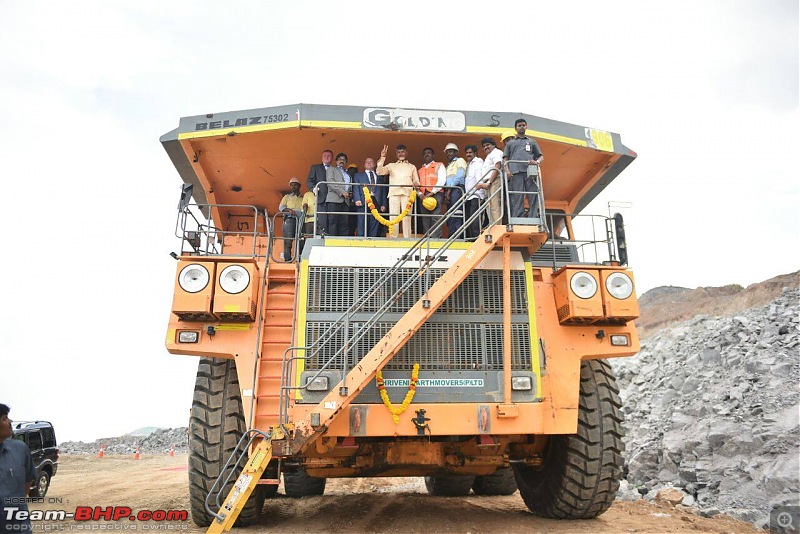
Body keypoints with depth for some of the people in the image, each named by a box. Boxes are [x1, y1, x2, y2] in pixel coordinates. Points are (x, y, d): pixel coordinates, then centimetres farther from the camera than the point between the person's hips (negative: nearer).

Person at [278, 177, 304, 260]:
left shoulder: (302, 198, 25)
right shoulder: (287, 197, 24)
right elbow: (281, 207, 10)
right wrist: (289, 210, -10)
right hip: (289, 219, 0)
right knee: (288, 240, -11)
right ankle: (287, 259, -13)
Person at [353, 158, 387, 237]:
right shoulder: (358, 175, 19)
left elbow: (383, 191, 16)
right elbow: (356, 189, 7)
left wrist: (384, 204, 4)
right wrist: (357, 200, -10)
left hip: (376, 202, 2)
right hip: (363, 202, -1)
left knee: (375, 225, -4)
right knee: (362, 224, -7)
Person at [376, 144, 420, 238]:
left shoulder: (412, 167, 25)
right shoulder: (391, 166, 23)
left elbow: (416, 181, 17)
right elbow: (379, 172, 8)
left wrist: (416, 183, -8)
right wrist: (382, 158, 1)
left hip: (407, 193, 0)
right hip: (394, 192, 0)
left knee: (407, 217, -10)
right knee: (393, 216, -10)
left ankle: (407, 238, -12)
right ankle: (393, 238, -11)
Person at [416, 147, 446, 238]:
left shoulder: (439, 165, 13)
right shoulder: (420, 170, 27)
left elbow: (442, 181, -2)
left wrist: (431, 193, -12)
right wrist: (420, 194, -4)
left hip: (436, 194, -5)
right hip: (423, 196, 5)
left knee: (435, 218, -16)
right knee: (425, 219, -1)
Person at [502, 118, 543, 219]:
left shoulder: (532, 142, 27)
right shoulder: (510, 143, 25)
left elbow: (541, 156, 21)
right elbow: (505, 158, 17)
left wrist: (537, 162, -4)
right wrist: (507, 170, -3)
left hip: (530, 172, 1)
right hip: (516, 173, -1)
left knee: (533, 198, -9)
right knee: (517, 199, -7)